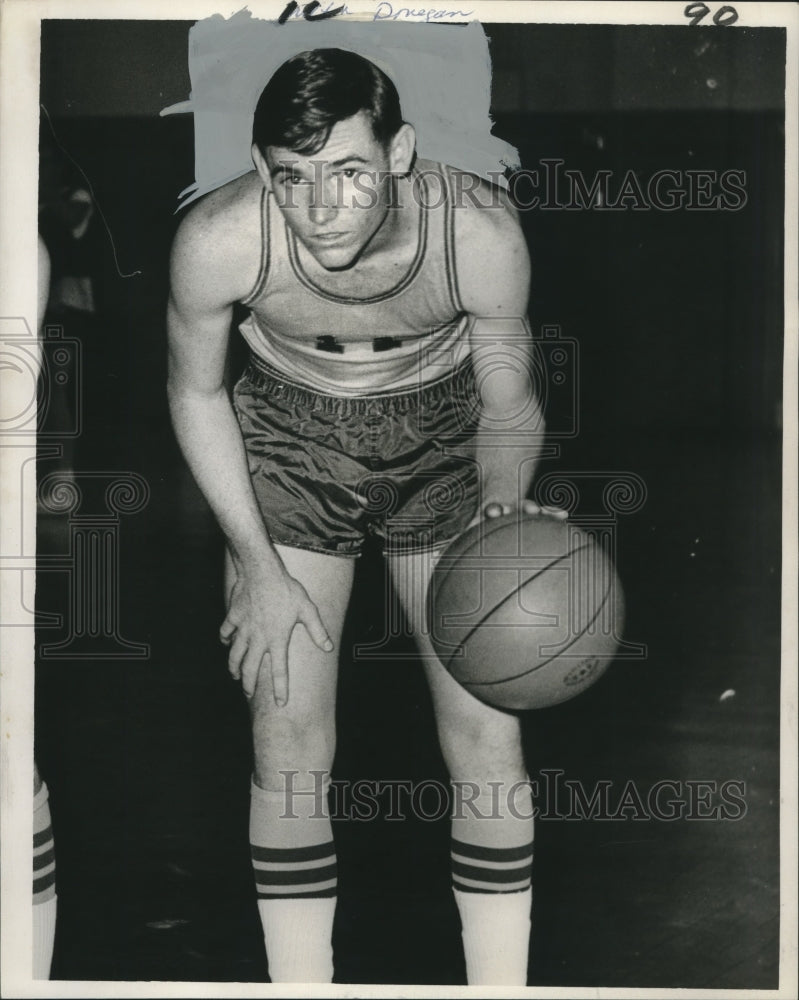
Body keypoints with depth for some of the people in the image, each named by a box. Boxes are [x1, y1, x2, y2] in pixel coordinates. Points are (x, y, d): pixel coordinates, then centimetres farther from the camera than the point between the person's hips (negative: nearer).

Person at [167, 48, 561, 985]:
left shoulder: (481, 232, -28)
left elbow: (509, 406, -8)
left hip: (444, 439, 0)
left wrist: (504, 507, -22)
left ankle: (500, 988, 13)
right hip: (287, 441, 0)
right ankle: (301, 984, 15)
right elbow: (195, 392, -9)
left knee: (487, 733, -4)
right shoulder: (218, 240, -28)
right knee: (288, 742, -3)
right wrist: (258, 566, -10)